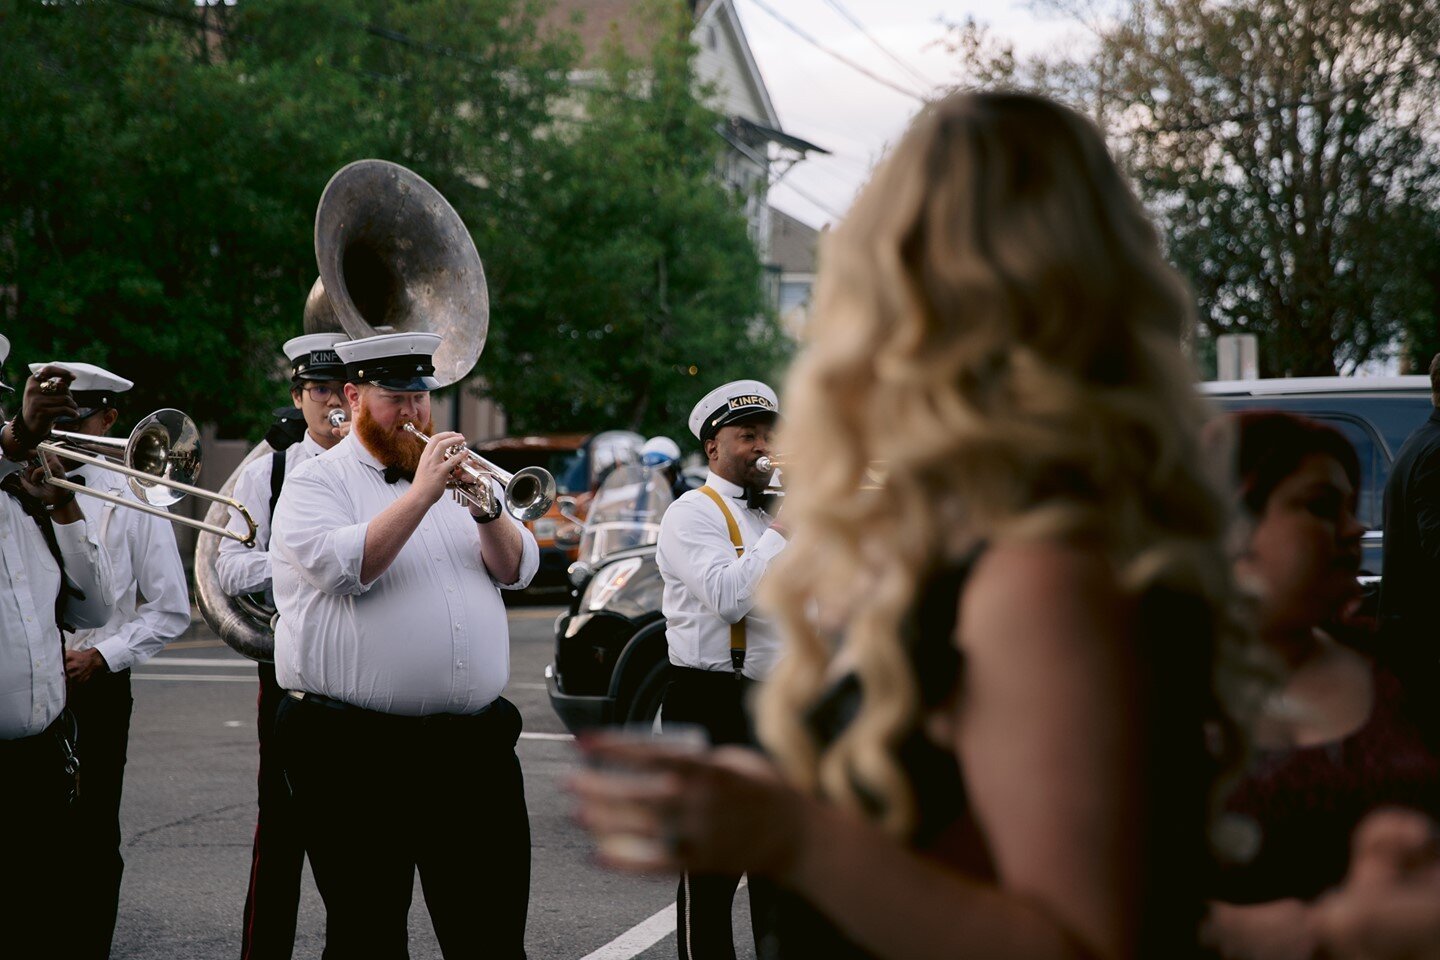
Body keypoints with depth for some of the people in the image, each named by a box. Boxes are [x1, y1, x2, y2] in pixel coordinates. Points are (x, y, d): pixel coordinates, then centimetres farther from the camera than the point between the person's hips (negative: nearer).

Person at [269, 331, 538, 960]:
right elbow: (344, 567, -17)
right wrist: (421, 495, -18)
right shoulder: (316, 482, 2)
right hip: (357, 753, -4)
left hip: (473, 743, 5)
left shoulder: (455, 476, 18)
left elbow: (518, 569, 10)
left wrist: (486, 511, -9)